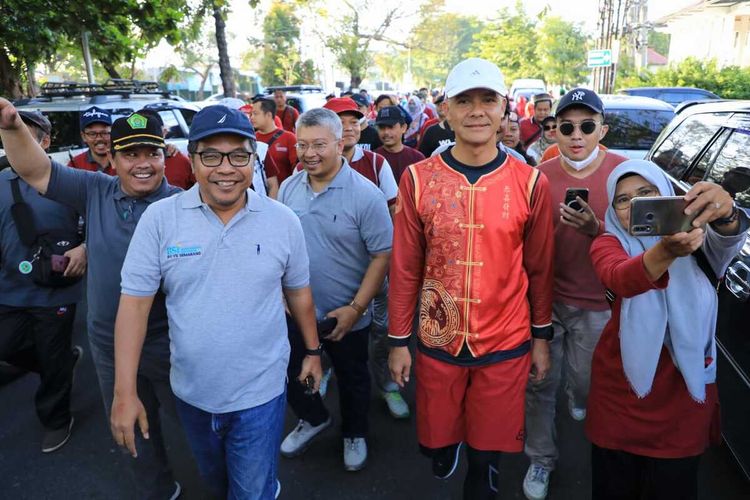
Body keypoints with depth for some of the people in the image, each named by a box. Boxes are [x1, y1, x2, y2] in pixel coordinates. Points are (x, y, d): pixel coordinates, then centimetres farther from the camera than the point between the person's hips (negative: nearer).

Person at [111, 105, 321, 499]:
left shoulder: (283, 220, -9)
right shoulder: (159, 218, -12)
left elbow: (298, 291, 4)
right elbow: (135, 303, -10)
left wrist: (312, 350, 11)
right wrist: (125, 392, -11)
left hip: (260, 393, -1)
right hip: (191, 392, 2)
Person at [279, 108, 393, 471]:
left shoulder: (365, 195, -18)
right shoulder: (289, 188, -2)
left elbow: (383, 255, -17)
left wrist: (355, 308, -20)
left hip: (345, 317, -4)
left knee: (352, 380, 18)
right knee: (291, 373, 19)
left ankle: (354, 434, 46)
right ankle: (314, 419, 49)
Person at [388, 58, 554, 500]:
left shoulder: (531, 183, -6)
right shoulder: (418, 178, -7)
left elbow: (539, 268, 2)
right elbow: (405, 267, -2)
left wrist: (542, 337, 6)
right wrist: (399, 340, 0)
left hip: (506, 345, 0)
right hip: (437, 341, 1)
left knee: (487, 451, 14)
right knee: (436, 443, 18)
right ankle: (448, 446, 52)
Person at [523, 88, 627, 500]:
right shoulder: (540, 176, -5)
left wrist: (595, 228, -25)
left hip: (596, 304, 0)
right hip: (545, 296, 1)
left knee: (586, 383, 15)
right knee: (540, 383, 7)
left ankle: (578, 394, 53)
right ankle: (541, 457, 29)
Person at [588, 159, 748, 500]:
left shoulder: (696, 237, -3)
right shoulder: (608, 244, -6)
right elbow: (619, 278, -29)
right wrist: (666, 251, -50)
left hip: (684, 389, 0)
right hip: (621, 389, 0)